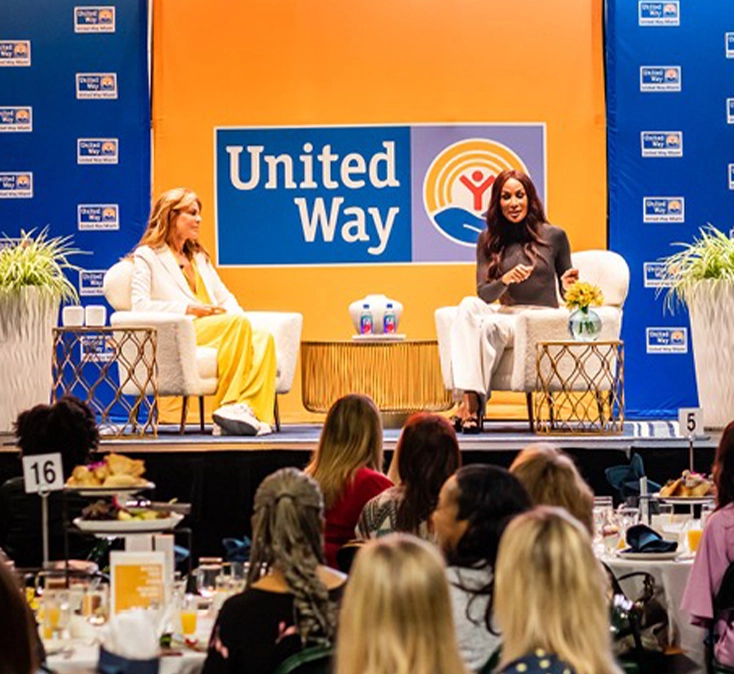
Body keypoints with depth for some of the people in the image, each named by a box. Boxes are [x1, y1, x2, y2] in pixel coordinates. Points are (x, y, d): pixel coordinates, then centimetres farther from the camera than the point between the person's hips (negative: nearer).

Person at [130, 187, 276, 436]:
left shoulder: (199, 256, 33)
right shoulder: (147, 256, 10)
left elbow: (224, 297, 26)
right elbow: (139, 305, -5)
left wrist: (234, 316, 1)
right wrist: (189, 308, -13)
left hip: (217, 328, 7)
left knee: (263, 338, -26)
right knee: (238, 322, -33)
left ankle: (250, 408, -43)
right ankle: (229, 404, -36)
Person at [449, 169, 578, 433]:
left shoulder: (554, 236, 6)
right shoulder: (488, 240, 12)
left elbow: (565, 293, 12)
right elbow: (484, 294, 3)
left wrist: (568, 285, -12)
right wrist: (506, 279, -17)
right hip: (507, 315, 3)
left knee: (488, 324, -32)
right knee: (469, 305, -31)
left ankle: (474, 403, -30)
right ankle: (468, 397, -43)